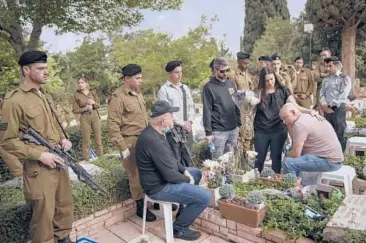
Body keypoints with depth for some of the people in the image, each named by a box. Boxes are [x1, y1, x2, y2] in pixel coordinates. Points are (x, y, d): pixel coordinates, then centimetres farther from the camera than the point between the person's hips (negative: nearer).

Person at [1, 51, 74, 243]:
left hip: (60, 163, 8)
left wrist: (63, 139, 2)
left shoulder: (46, 97, 11)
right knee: (44, 214, 6)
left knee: (65, 206, 20)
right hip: (39, 169, -7)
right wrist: (40, 154, -19)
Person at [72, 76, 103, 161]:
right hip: (84, 119, -2)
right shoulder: (76, 95, -2)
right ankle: (86, 160, 11)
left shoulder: (93, 92, 4)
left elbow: (99, 105, 8)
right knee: (86, 142, 3)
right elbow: (75, 110, -3)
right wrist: (85, 108, -16)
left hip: (95, 117, 2)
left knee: (98, 140, 7)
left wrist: (93, 103, -12)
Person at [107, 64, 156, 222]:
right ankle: (140, 207, 21)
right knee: (136, 175, 4)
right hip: (130, 142, -7)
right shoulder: (118, 97, -14)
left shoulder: (138, 93, 11)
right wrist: (122, 147, -18)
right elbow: (113, 125, -17)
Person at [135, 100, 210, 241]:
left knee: (197, 173, 23)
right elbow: (170, 175, -27)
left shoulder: (154, 133, 3)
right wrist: (188, 180, -9)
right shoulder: (153, 141, -31)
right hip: (159, 187, -10)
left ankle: (184, 211, 31)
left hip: (162, 177, 10)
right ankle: (179, 228, 5)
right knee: (205, 197, -14)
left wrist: (184, 171, 4)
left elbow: (170, 158, 16)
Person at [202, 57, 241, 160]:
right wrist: (208, 132, -13)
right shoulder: (209, 87, -9)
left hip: (234, 129, 6)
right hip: (218, 131, -5)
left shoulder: (231, 83, 9)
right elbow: (207, 111, -11)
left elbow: (236, 104, 15)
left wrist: (239, 123, 11)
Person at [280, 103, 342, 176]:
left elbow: (296, 154, -17)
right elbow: (295, 145, 12)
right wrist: (289, 125, 8)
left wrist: (286, 154, 3)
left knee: (288, 162, -16)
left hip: (330, 162, -10)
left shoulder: (299, 124, -18)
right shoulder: (308, 116, 10)